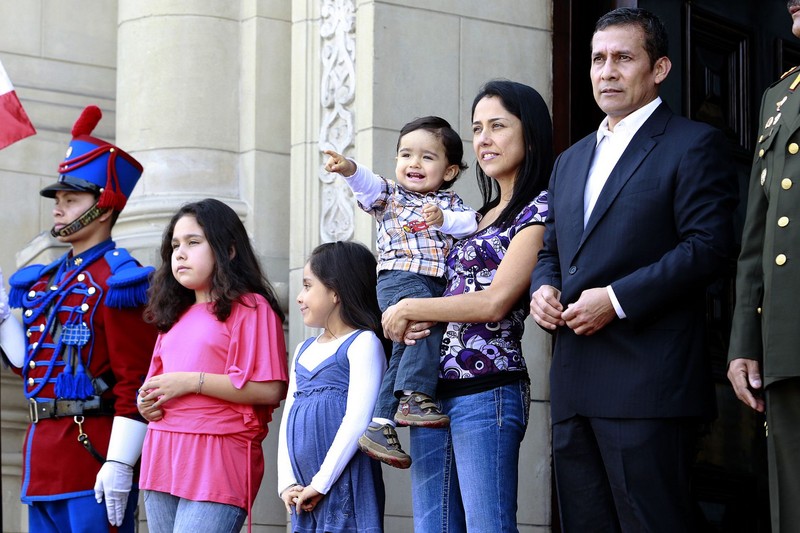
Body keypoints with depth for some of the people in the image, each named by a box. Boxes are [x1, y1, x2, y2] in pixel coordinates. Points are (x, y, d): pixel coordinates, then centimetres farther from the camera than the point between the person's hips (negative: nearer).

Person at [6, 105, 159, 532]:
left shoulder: (116, 283, -9)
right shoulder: (43, 283, 16)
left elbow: (135, 381, -15)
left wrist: (118, 464, -21)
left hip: (95, 455, -8)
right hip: (42, 455, 8)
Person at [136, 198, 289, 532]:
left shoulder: (250, 308, -2)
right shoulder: (175, 315, 21)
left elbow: (271, 390, -13)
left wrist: (194, 381, -15)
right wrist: (146, 403, 6)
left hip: (216, 461, -8)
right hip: (162, 460, 8)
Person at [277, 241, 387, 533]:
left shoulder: (363, 343, -4)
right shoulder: (304, 350, 21)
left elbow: (358, 419, -13)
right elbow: (288, 418, 17)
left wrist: (321, 482, -15)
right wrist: (287, 483, 3)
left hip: (343, 483, -7)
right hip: (304, 490, 7)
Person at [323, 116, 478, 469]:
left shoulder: (450, 203, 21)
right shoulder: (390, 195, 14)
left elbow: (470, 223, 3)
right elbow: (370, 187, -6)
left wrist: (445, 219, -16)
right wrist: (350, 170, -27)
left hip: (436, 285, 4)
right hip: (399, 277, -4)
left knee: (404, 350, 0)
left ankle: (380, 425, -2)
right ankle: (415, 397, -30)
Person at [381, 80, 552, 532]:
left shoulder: (540, 208, -4)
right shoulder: (481, 215, 21)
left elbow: (495, 302, -13)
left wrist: (408, 309, -5)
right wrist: (409, 323, -2)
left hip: (486, 389, -8)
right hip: (435, 392, 8)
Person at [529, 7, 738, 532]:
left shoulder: (692, 145, 0)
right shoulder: (571, 160, 24)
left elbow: (709, 245, -11)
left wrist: (617, 299, -16)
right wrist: (543, 288, 5)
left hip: (648, 386, -7)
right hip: (575, 387, 8)